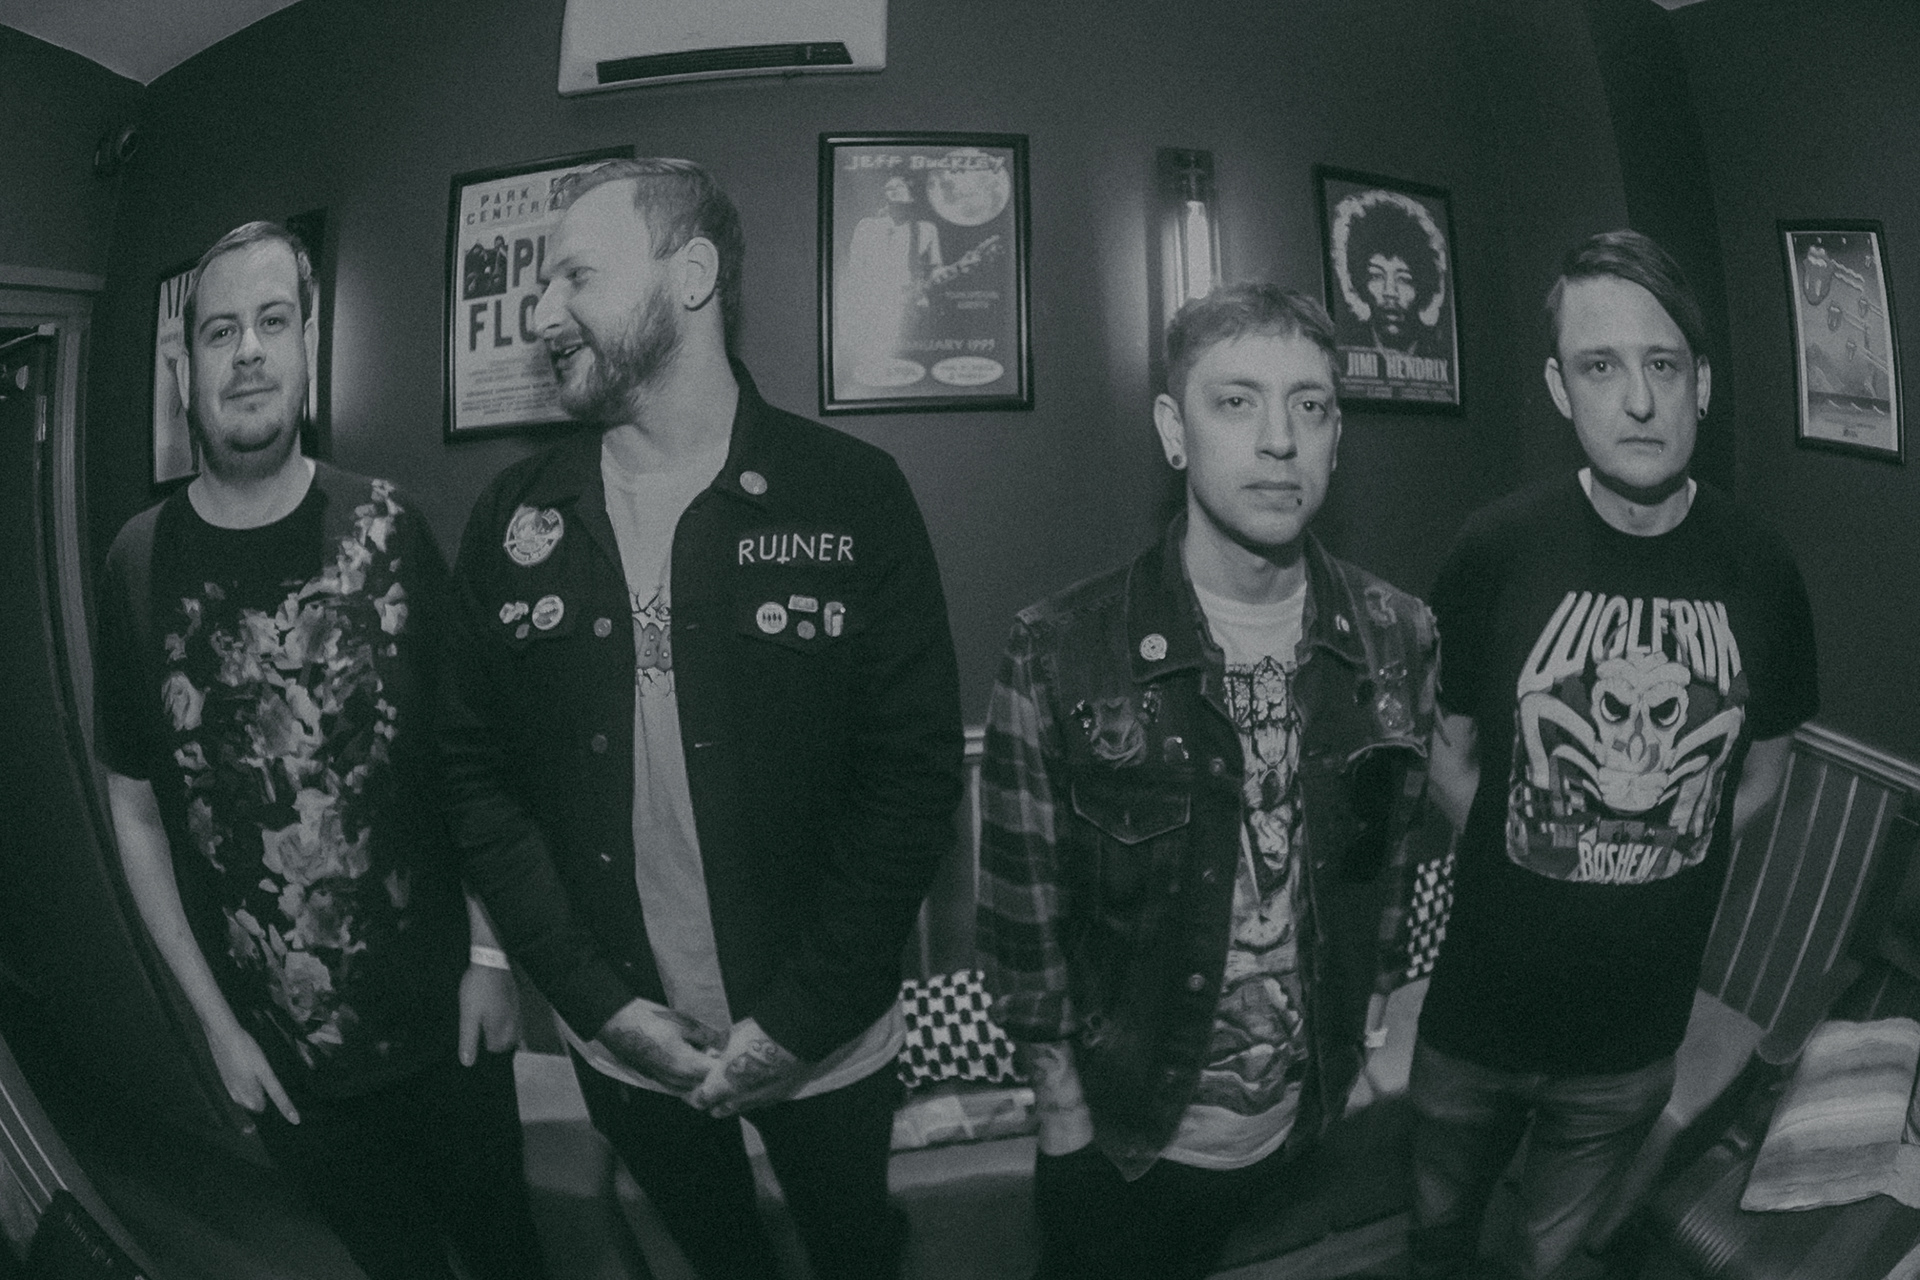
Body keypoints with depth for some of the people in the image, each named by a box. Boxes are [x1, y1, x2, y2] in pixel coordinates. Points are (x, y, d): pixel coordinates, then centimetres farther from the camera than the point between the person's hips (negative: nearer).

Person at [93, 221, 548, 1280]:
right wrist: (217, 1022, -1)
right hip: (281, 1051, 1)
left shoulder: (384, 528, -7)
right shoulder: (140, 564, -5)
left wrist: (491, 956, -6)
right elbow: (136, 812, 1)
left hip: (444, 1017, 0)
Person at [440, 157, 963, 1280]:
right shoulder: (514, 521, -4)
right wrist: (600, 999, -9)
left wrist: (801, 1019, -16)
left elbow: (915, 776, -14)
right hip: (623, 1049, 3)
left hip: (827, 1047, -2)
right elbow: (478, 771, -2)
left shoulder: (854, 496, -14)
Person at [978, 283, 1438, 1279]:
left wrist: (1367, 1027, 8)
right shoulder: (1061, 653, -19)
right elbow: (1025, 912, -11)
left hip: (1303, 1117, 3)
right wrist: (1064, 1109, -6)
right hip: (1117, 1133, -2)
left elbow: (1390, 852, 5)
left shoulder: (1397, 638, -7)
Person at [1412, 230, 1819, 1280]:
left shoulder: (1760, 568, -7)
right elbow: (1449, 754, -3)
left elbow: (1761, 773, 6)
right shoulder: (1495, 550, -14)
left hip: (1638, 1036, 1)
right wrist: (1527, 872, -8)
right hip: (1478, 1017, -1)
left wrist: (1655, 871, -1)